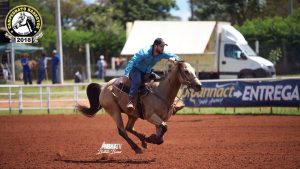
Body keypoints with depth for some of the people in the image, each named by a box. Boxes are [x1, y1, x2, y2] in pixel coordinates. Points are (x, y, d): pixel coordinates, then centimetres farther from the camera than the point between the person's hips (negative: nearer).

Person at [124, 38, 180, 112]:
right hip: (136, 70, -7)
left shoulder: (162, 54, -10)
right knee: (137, 81, -37)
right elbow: (132, 62, -35)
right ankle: (130, 102, -38)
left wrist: (173, 58, -29)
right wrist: (126, 75, -46)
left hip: (147, 72, 7)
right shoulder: (144, 53, -30)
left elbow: (176, 57, -2)